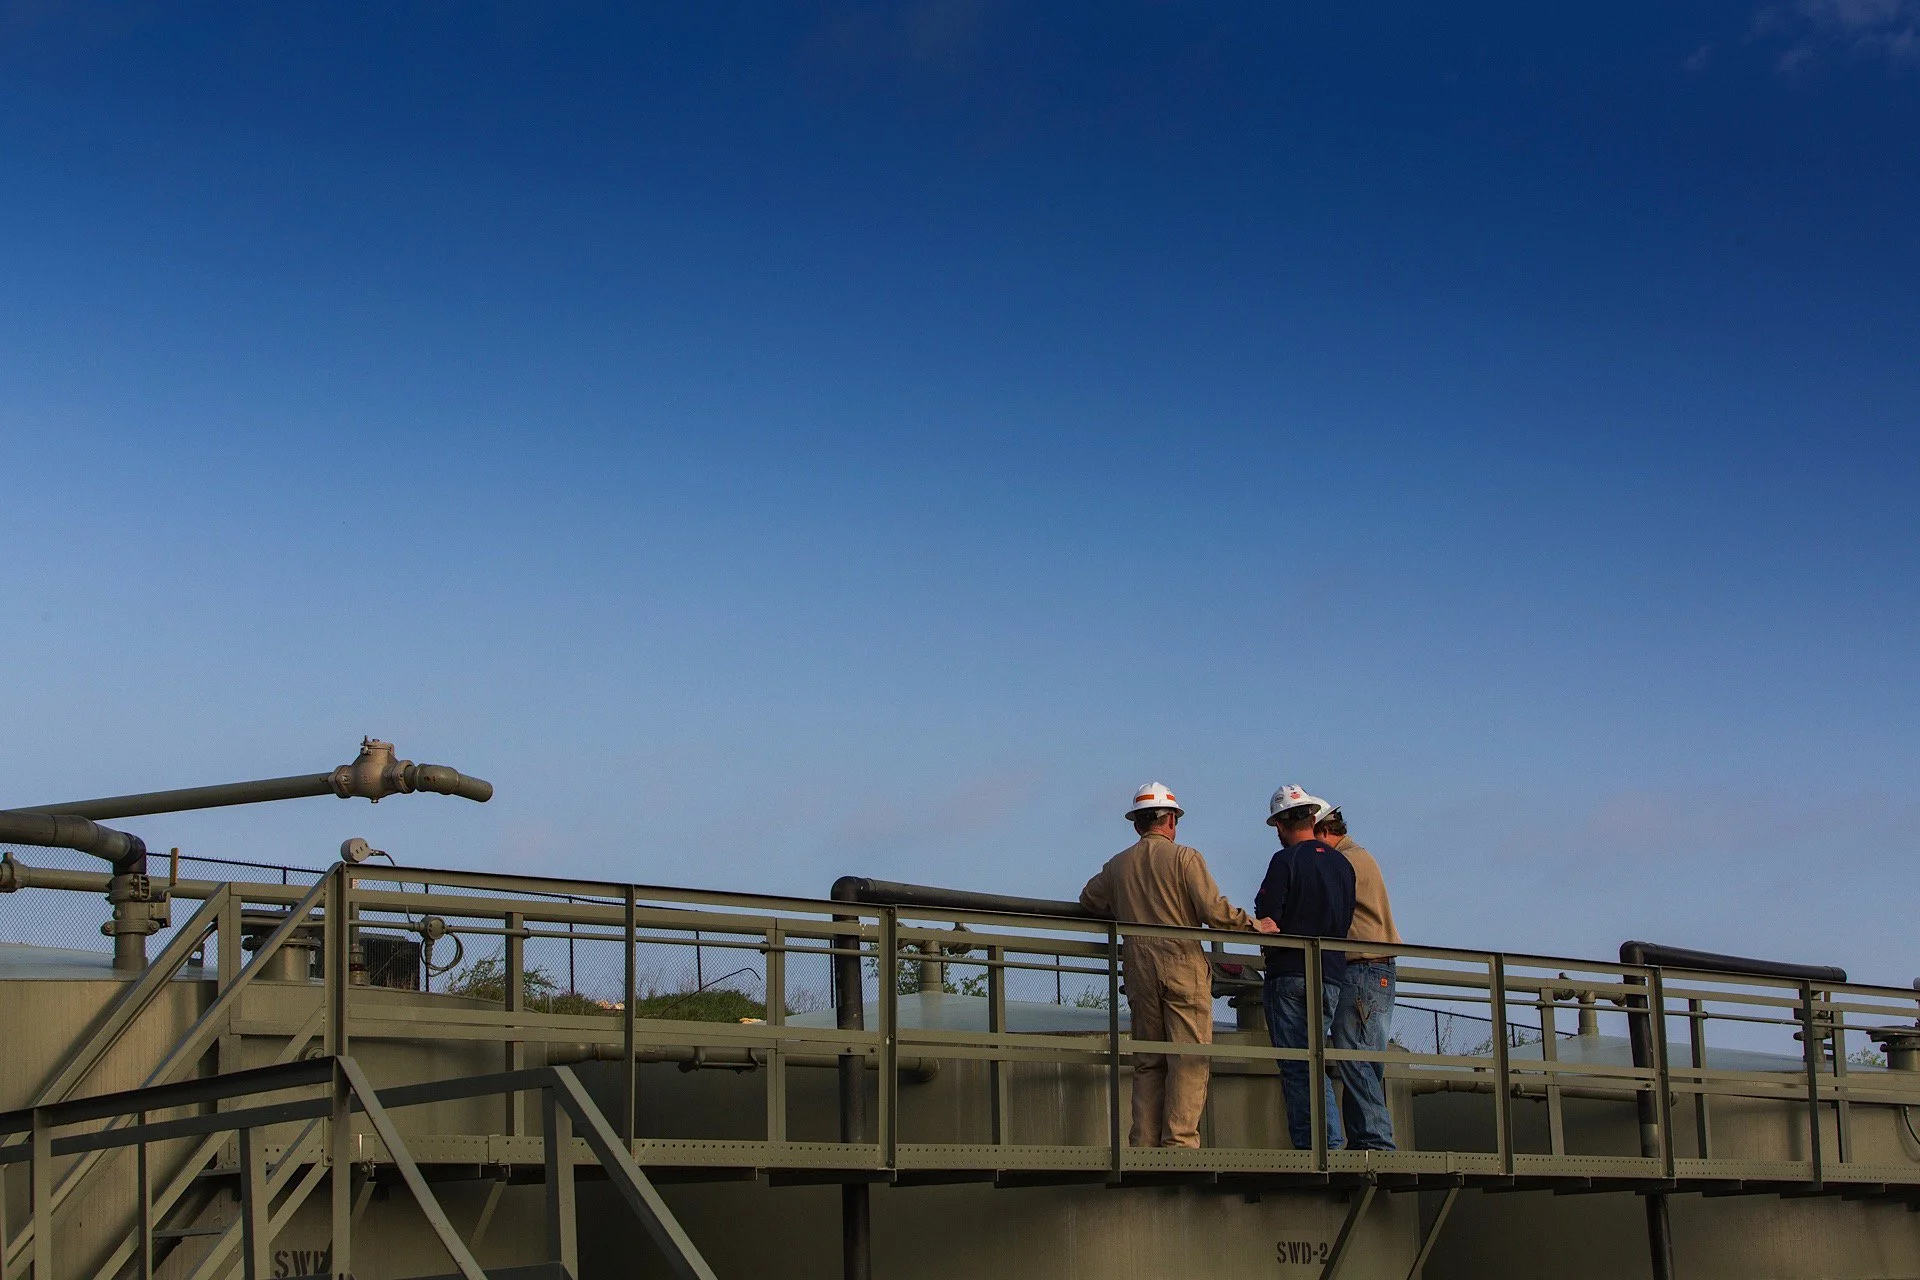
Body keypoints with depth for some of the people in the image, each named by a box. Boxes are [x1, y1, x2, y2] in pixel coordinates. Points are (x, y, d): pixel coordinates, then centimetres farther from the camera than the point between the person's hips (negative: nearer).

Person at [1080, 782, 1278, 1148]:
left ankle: (1144, 1145, 3)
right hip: (1183, 968, -4)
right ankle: (1180, 1140, -14)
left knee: (1147, 1063, 9)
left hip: (1139, 972, 5)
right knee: (1189, 1060, -5)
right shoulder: (1184, 857, -3)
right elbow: (1214, 911, -10)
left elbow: (1089, 901, 25)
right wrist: (1255, 924, 4)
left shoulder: (1117, 865, 11)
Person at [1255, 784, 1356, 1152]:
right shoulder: (1342, 863, 11)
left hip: (1290, 973, -5)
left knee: (1296, 1067, -3)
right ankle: (1332, 1142, 2)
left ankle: (1308, 1144, -6)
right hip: (1332, 973, 6)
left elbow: (1267, 920, -10)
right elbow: (1346, 922, 15)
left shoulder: (1286, 860, -8)